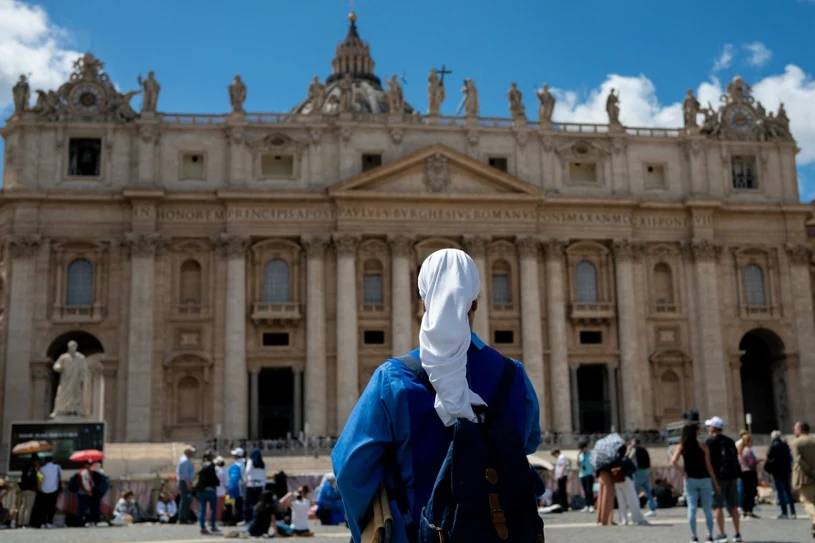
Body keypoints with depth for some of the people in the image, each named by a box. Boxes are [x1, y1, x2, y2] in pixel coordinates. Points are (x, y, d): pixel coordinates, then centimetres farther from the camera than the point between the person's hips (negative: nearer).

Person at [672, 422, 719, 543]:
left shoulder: (682, 447, -1)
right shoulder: (703, 446, -7)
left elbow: (674, 461, -15)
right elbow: (708, 466, -7)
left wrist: (683, 473, -5)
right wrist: (715, 483, -2)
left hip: (690, 480, 1)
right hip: (704, 480, -1)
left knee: (692, 508, 4)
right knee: (707, 509, 8)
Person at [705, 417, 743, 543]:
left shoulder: (710, 442, -7)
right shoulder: (730, 441, 13)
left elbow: (707, 460, -12)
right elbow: (736, 458, 16)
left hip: (718, 477, -6)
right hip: (732, 476, 6)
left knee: (718, 506, -3)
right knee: (733, 506, 11)